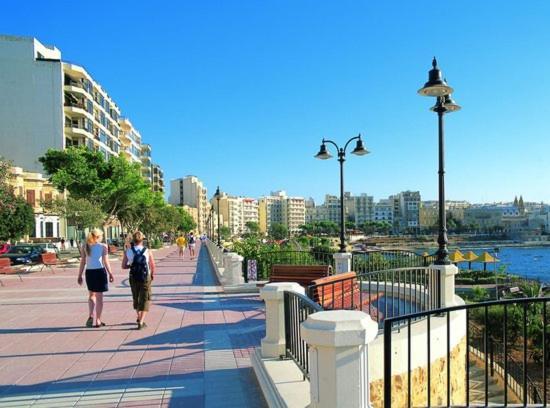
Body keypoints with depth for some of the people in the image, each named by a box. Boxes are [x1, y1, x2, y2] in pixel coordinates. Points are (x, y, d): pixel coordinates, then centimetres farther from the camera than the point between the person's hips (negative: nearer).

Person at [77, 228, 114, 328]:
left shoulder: (84, 247, 4)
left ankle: (91, 316, 5)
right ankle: (98, 321, 10)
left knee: (91, 295, 22)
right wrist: (110, 274, 0)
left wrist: (80, 275, 9)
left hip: (89, 272, 3)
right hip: (100, 271, -3)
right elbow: (106, 262, -6)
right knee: (99, 297, 6)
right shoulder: (103, 246, -4)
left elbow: (82, 262, 3)